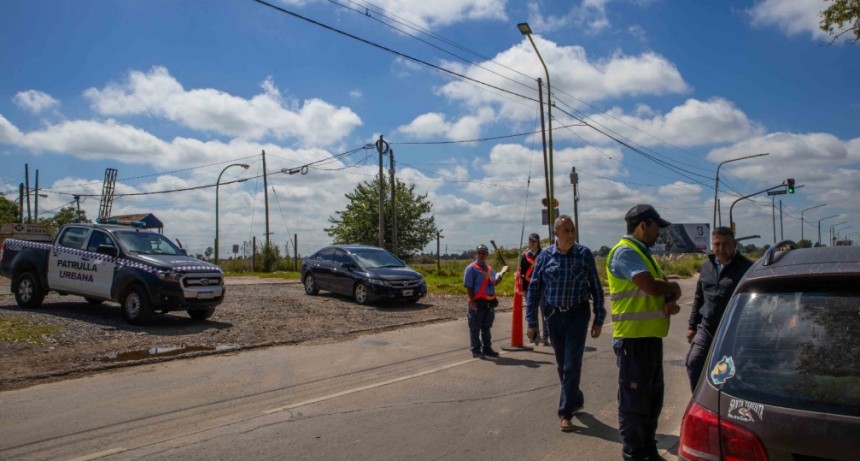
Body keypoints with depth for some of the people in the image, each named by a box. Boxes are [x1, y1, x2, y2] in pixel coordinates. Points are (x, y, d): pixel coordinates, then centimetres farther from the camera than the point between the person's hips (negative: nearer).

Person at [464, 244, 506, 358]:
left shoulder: (489, 268, 15)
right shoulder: (471, 268, -8)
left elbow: (495, 282, 12)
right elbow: (468, 286, -13)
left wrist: (500, 275, -7)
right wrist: (472, 302, -19)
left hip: (489, 302, 7)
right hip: (478, 302, -7)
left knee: (486, 327, 15)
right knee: (475, 328, 0)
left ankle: (487, 348, 23)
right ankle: (476, 350, 5)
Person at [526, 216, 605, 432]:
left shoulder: (584, 254, -6)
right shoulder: (545, 256, -4)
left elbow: (596, 287, 0)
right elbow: (534, 288, 2)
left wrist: (598, 319, -1)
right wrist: (532, 321, 0)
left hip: (577, 314, -2)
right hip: (553, 315, 2)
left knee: (572, 365, -5)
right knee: (562, 364, 14)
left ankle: (566, 412, 4)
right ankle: (576, 400, 35)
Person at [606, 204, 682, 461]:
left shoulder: (644, 254, 17)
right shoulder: (625, 252, -14)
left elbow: (667, 289, 16)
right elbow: (652, 287, -25)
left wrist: (671, 301, -8)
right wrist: (672, 287, -3)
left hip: (651, 336, 10)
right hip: (633, 338, -10)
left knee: (652, 398, 18)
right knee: (635, 401, -1)